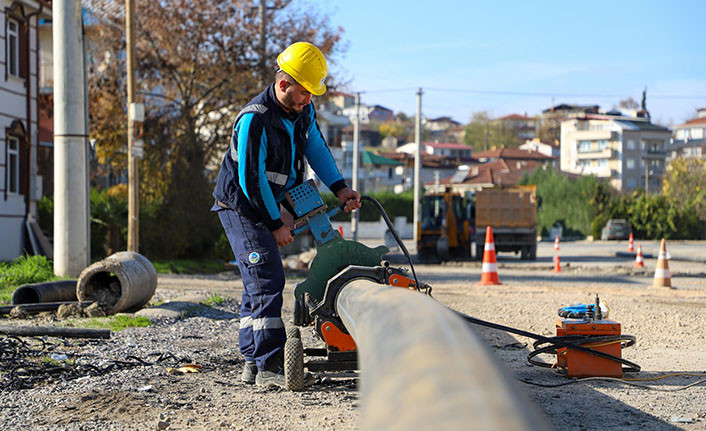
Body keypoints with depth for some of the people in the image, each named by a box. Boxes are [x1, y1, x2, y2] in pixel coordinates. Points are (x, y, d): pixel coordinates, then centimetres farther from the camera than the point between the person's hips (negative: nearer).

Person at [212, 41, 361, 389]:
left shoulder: (303, 110, 0)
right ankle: (268, 367, -17)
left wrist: (339, 188, 0)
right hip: (240, 207, -9)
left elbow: (316, 148, 13)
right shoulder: (255, 119, -25)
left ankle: (252, 362, 17)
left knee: (259, 284, 11)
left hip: (267, 204, 9)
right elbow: (250, 180, -23)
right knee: (268, 281, -16)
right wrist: (276, 224, -17)